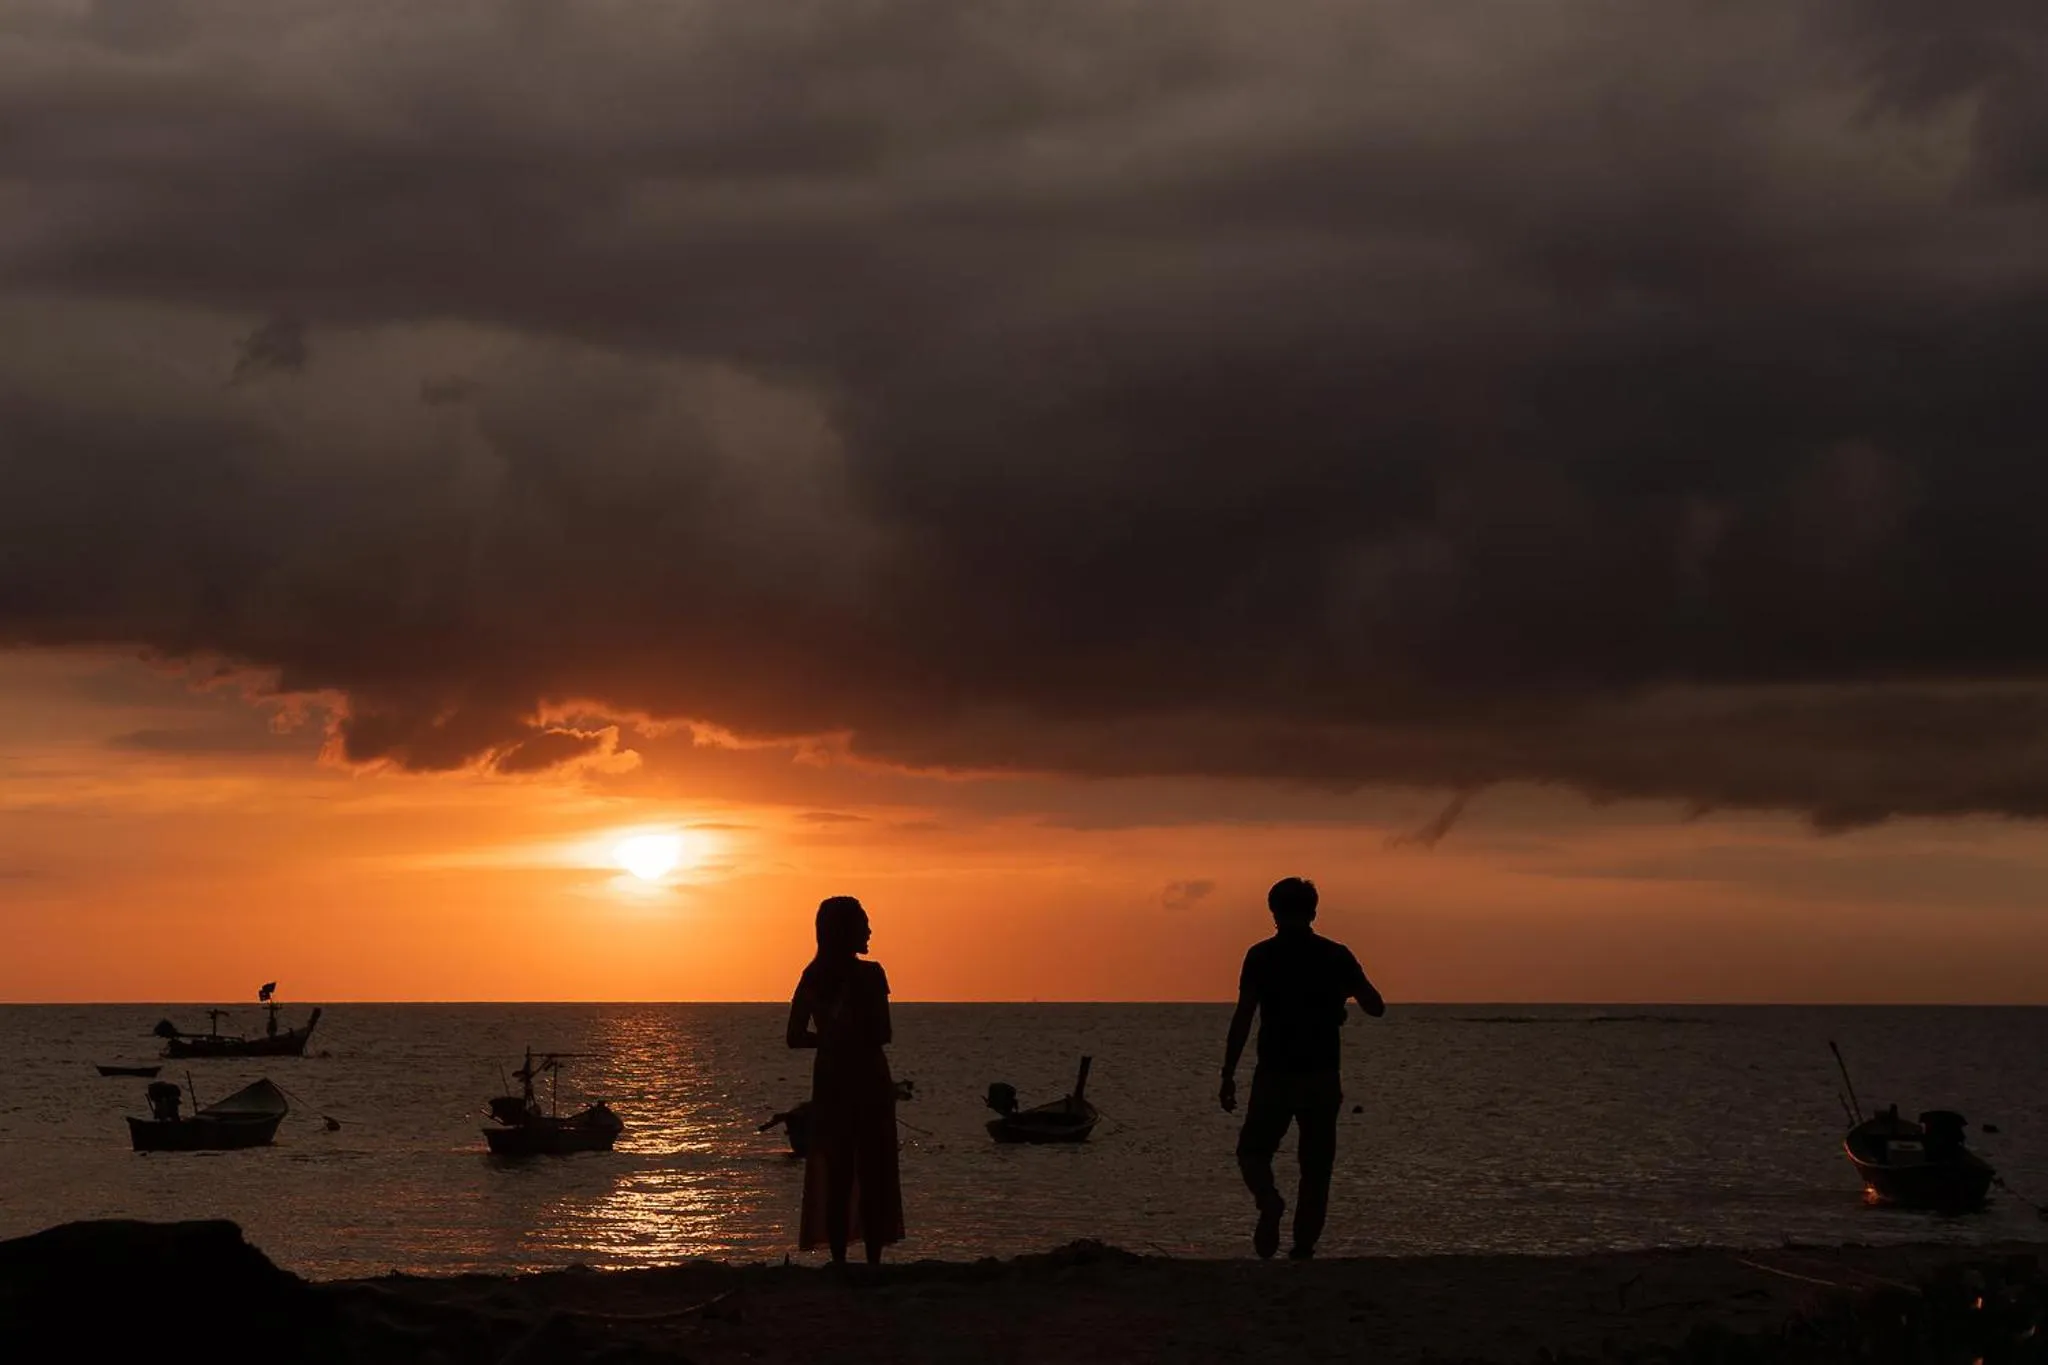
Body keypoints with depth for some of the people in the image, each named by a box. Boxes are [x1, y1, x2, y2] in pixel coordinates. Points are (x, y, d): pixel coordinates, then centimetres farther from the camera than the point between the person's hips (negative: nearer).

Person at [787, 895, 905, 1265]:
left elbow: (796, 1037, 3)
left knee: (836, 1175, 9)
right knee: (873, 1175, 3)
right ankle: (873, 1260, 2)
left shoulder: (813, 977, 3)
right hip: (868, 1082, -4)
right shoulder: (869, 974, -12)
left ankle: (839, 1261, 7)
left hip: (829, 1083, 4)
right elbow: (883, 1035, -11)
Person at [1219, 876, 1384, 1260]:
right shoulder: (1336, 956, 1)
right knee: (1316, 1167, 10)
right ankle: (1303, 1248, 6)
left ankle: (1270, 1203, -18)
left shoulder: (1261, 956, -4)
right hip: (1323, 1077, 2)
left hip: (1274, 1075, -2)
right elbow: (1376, 1008, 6)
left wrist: (1228, 1076, -4)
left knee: (1253, 1151, 12)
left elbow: (1242, 1019, -8)